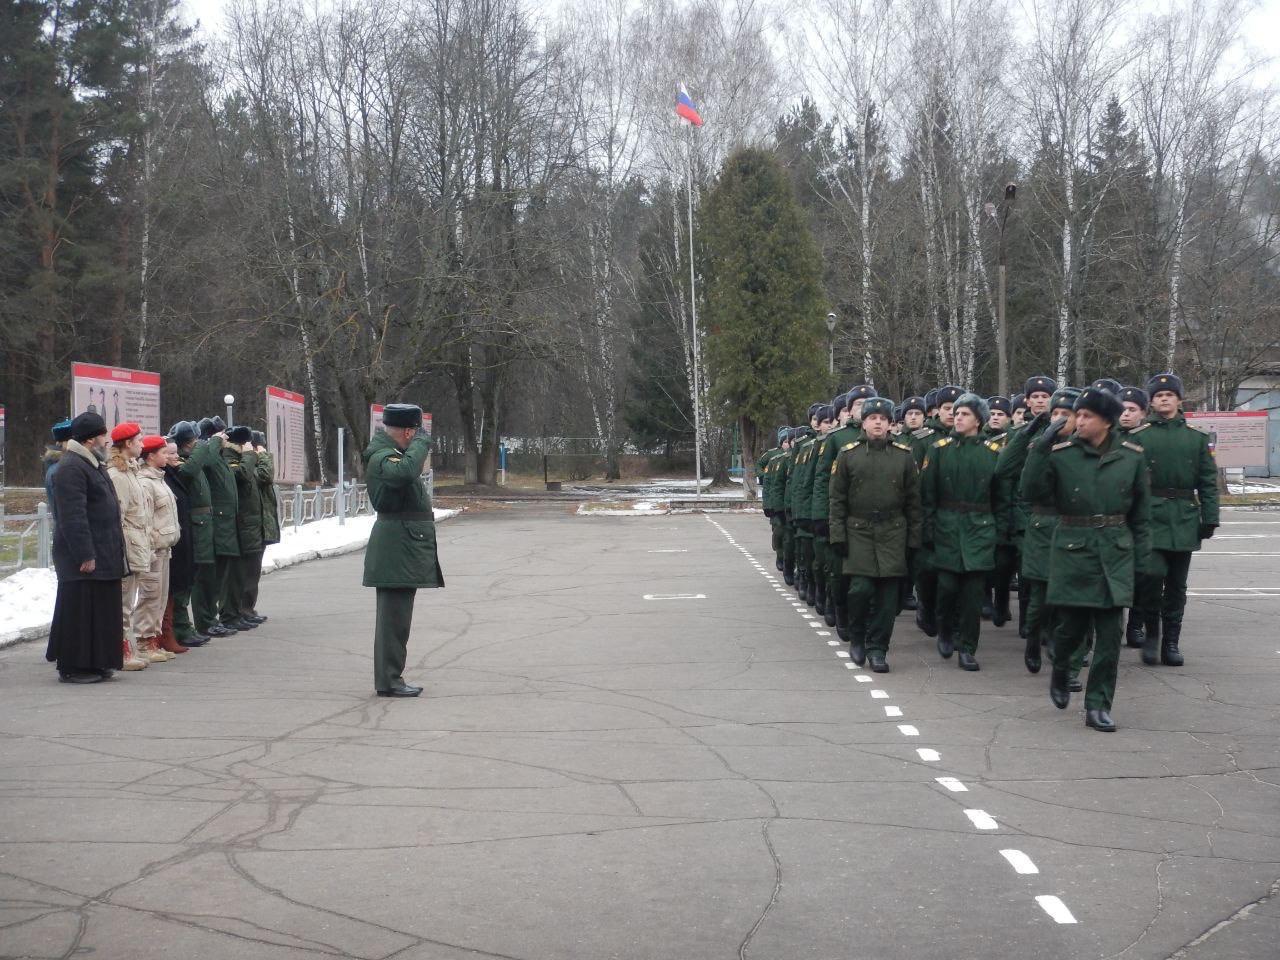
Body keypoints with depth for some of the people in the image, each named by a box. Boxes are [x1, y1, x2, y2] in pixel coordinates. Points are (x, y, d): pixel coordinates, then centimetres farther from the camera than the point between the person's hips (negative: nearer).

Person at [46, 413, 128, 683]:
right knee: (80, 610, -4)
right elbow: (73, 516, -21)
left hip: (103, 556, 10)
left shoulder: (94, 465, 18)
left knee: (102, 610, 12)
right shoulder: (71, 468, -15)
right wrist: (85, 555, -24)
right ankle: (73, 668, 2)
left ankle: (96, 664, 19)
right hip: (84, 559, -10)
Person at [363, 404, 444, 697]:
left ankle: (390, 676, 21)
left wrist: (418, 445, 15)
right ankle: (388, 680, -3)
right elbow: (405, 472, -38)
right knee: (394, 615, -7)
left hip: (405, 546, 11)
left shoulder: (390, 451, 15)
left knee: (396, 614, 14)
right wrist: (420, 442, -24)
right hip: (397, 548, -11)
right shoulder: (382, 457, -17)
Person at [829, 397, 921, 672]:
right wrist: (838, 535, -3)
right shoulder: (848, 454, 4)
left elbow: (913, 500, 9)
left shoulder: (904, 455, 7)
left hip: (893, 533, 1)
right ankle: (857, 639, 13)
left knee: (888, 593, -1)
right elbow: (837, 498, 4)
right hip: (858, 532, -1)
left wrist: (914, 538, 4)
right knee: (860, 588, -11)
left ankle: (877, 648, 10)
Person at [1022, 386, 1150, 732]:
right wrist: (1041, 447, -19)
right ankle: (1060, 674, 35)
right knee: (1071, 626, 4)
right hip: (1073, 550, -1)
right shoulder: (1060, 453, -3)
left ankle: (1098, 705, 7)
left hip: (1115, 553, 1)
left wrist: (1141, 556, 7)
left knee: (1109, 633, -1)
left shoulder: (1131, 456, 2)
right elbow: (1034, 492, -13)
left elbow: (1141, 511, 9)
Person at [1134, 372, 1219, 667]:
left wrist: (1210, 518, 2)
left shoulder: (1197, 438, 10)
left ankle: (1171, 642, 16)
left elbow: (1208, 482, 9)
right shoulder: (1139, 436, 2)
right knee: (1153, 574, -16)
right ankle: (1152, 631, 5)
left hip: (1184, 519, 3)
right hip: (1150, 517, -3)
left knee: (1177, 584, 7)